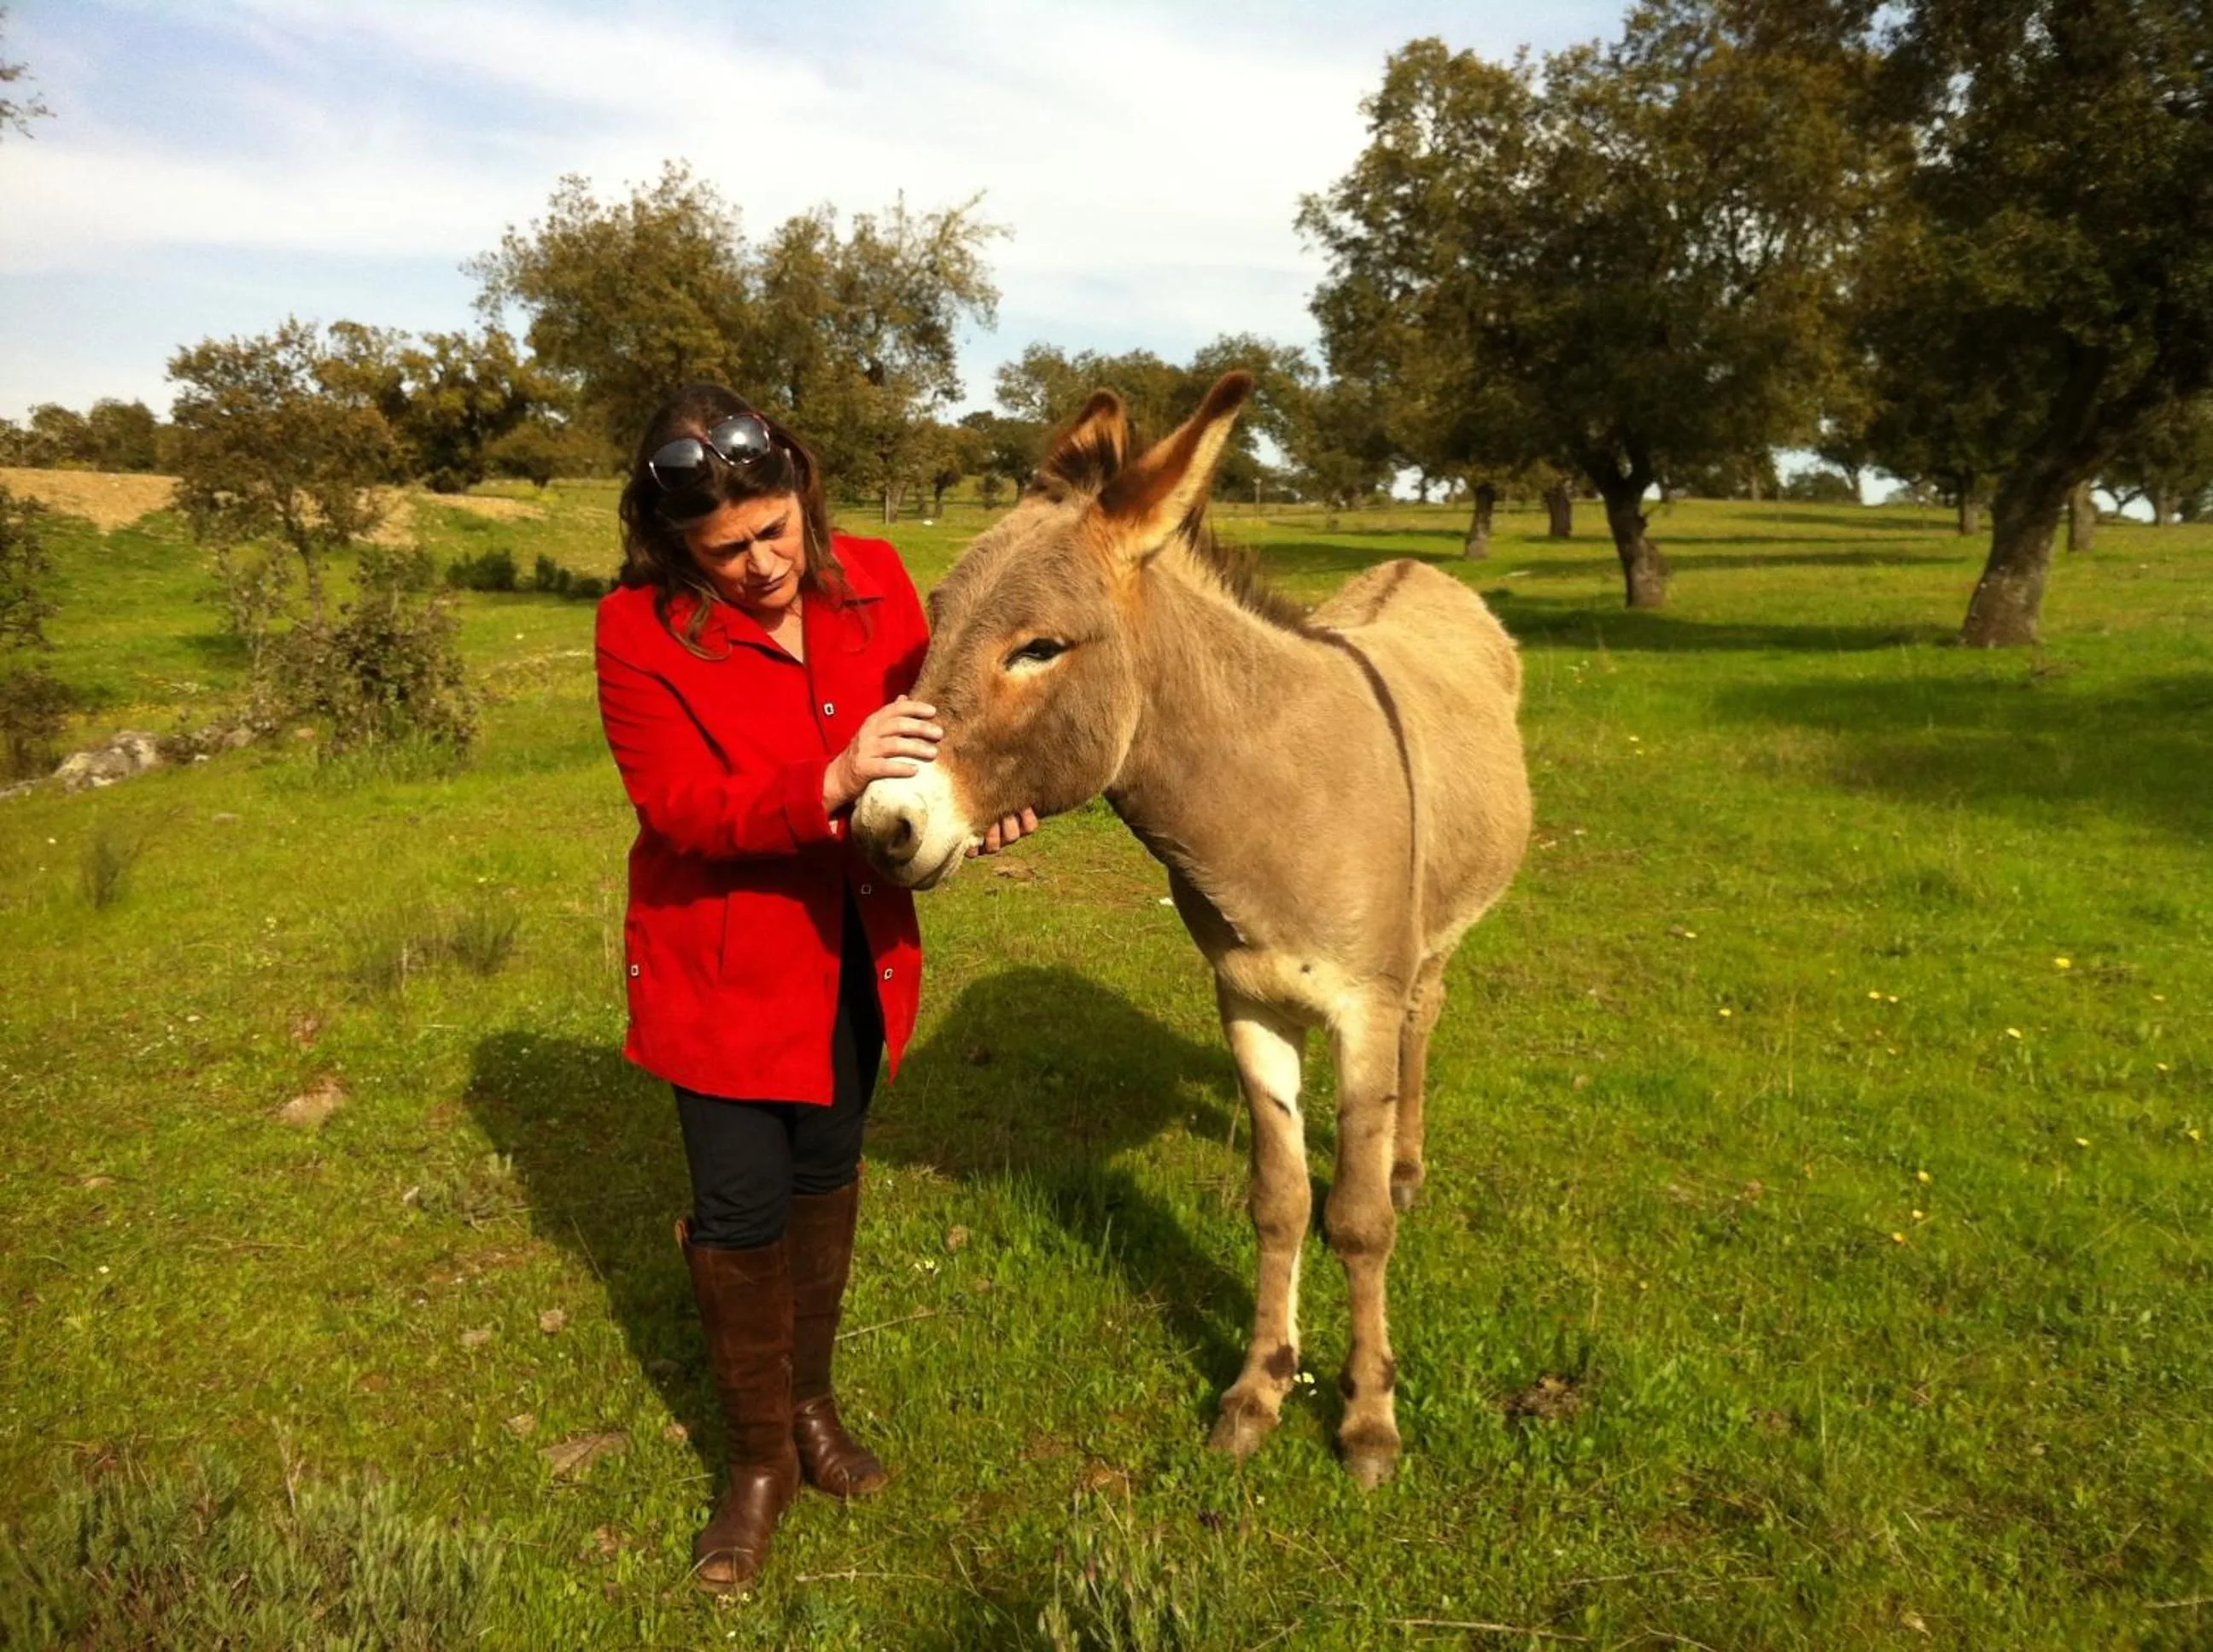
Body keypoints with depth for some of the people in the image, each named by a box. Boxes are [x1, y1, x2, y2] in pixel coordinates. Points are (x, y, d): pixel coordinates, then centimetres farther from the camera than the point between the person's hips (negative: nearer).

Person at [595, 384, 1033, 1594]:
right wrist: (830, 784, -38)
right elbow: (681, 809, -22)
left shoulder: (873, 578, -7)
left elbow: (931, 716, 1)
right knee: (741, 1205, 3)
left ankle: (811, 1402, 43)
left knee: (826, 1173, 19)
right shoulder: (639, 630, -17)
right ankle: (759, 1458, 28)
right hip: (720, 959, -3)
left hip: (856, 948, 4)